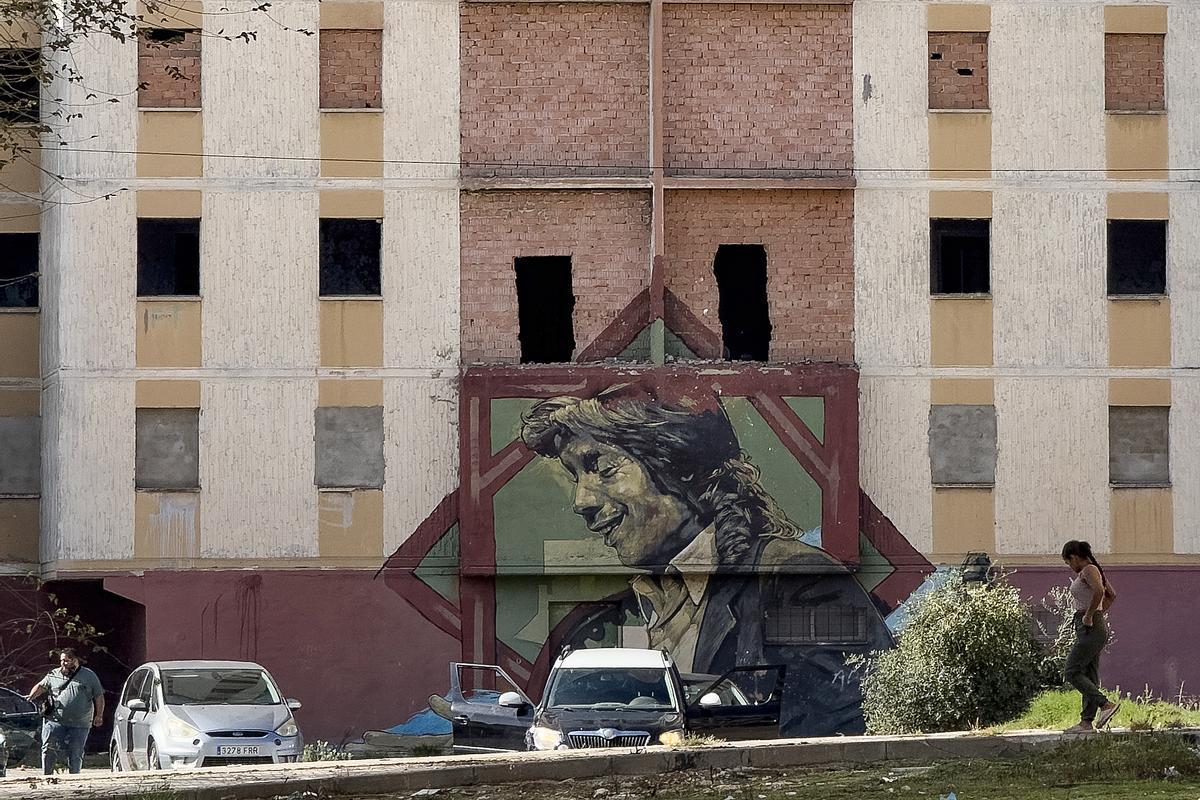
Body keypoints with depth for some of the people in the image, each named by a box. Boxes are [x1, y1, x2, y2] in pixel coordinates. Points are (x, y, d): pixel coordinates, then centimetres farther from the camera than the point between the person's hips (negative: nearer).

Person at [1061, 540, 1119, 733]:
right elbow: (1111, 595, 28)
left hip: (1090, 629, -10)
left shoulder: (1089, 570, -13)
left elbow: (1099, 591, -31)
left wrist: (1089, 616, -22)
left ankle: (1106, 704, -16)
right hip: (1096, 627, 10)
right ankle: (1087, 722, 7)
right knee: (1089, 676, 8)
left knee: (1072, 673, -9)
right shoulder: (1094, 570, 17)